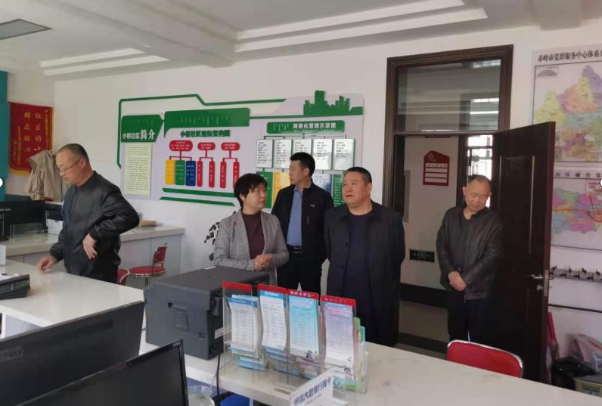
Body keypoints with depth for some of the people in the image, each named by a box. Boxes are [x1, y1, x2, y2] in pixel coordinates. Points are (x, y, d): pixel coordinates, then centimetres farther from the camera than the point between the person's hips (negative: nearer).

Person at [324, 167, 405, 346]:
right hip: (339, 300, 3)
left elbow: (398, 257, 5)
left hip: (378, 304, -2)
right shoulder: (332, 217, 5)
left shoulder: (391, 219, -4)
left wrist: (378, 280, 10)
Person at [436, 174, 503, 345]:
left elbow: (492, 256, -13)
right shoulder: (451, 215, 5)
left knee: (480, 341, 5)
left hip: (479, 291, -3)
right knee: (455, 337, 17)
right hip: (454, 289, 4)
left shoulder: (493, 221, -6)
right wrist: (450, 273, -11)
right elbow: (441, 245, 3)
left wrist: (466, 279, -17)